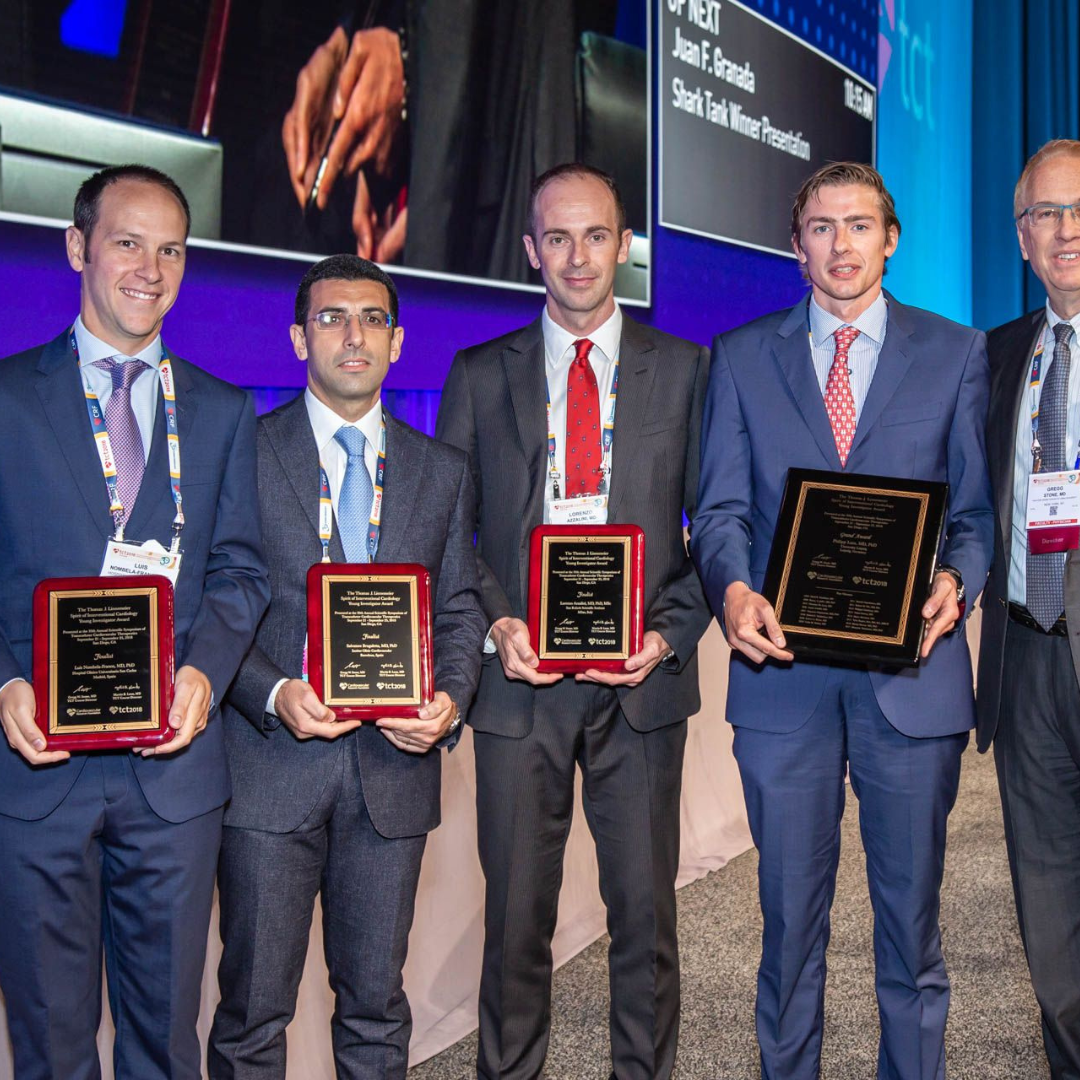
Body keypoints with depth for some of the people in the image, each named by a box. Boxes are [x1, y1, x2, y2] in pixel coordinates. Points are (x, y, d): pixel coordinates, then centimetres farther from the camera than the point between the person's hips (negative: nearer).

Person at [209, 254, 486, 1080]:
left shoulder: (443, 471, 11)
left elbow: (460, 608, 11)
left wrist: (450, 699, -8)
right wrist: (273, 694, -17)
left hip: (394, 763, 3)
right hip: (270, 763, -2)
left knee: (377, 1003, 13)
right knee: (254, 1011, 5)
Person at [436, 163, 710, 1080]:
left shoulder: (685, 369, 6)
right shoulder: (481, 376, 8)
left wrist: (670, 634, -8)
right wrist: (494, 624, -9)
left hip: (641, 680, 0)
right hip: (519, 681, 0)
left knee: (646, 918, 8)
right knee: (516, 924, 7)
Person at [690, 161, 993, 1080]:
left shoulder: (957, 353, 7)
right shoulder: (741, 358, 9)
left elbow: (977, 508, 5)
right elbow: (722, 508, 4)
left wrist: (955, 580, -15)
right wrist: (733, 588, -16)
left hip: (911, 670, 0)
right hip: (784, 672, 1)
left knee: (912, 915, 10)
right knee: (790, 912, 11)